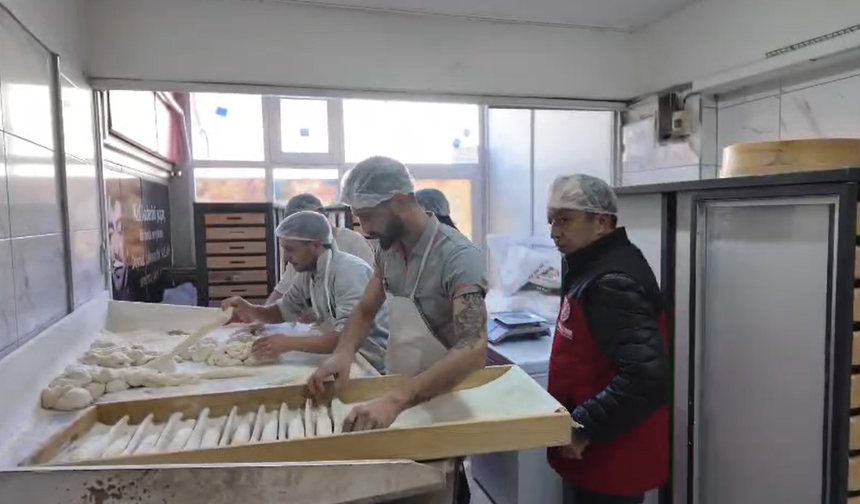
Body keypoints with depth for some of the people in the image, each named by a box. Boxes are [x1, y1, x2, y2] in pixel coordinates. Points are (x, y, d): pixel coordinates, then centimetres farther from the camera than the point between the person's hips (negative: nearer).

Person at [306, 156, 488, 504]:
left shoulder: (458, 257, -28)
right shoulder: (388, 248, -5)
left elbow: (474, 350, -39)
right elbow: (366, 310, 4)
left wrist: (395, 400, -49)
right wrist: (343, 354, -17)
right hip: (399, 395, 6)